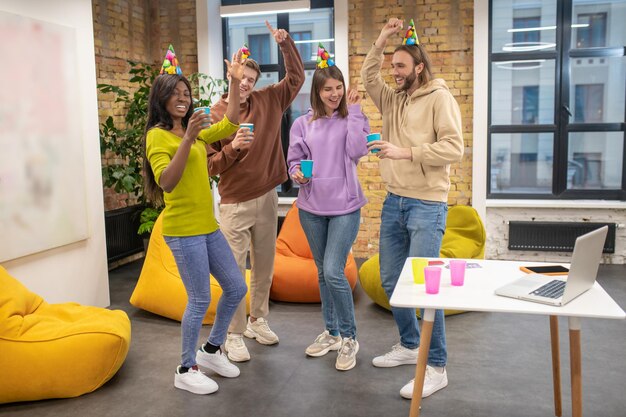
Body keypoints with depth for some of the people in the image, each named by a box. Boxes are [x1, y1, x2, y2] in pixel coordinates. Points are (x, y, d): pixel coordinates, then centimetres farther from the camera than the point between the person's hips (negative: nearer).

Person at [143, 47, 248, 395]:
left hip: (208, 227, 8)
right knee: (200, 299, -2)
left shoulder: (195, 132, 13)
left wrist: (235, 83, 9)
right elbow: (166, 182, -21)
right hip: (182, 230, -8)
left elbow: (229, 125, 17)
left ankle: (211, 350, 30)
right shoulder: (158, 135, -9)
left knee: (237, 288, 11)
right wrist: (187, 139, -28)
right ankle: (186, 370, 17)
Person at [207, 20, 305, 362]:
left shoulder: (268, 101, 4)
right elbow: (209, 165, -7)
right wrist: (233, 147, -23)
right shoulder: (214, 115, -6)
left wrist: (286, 44, 1)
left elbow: (296, 77, 12)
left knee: (264, 266, 15)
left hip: (267, 199, 4)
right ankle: (234, 335, 13)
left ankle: (257, 321, 32)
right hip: (235, 204, -4)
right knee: (234, 271, 0)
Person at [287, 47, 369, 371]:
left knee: (333, 272, -12)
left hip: (344, 207, -3)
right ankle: (331, 332, 31)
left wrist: (354, 111, -14)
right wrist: (296, 172, -13)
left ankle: (348, 338, 7)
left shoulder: (352, 119, -1)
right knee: (323, 273, 14)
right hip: (311, 207, 3)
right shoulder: (303, 124, 5)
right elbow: (294, 159, 9)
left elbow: (357, 151, -18)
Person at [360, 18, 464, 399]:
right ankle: (409, 346, 30)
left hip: (427, 206, -8)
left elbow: (454, 148, -16)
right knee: (391, 281, 13)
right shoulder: (392, 100, 14)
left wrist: (405, 152, -20)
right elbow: (368, 78, 20)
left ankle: (437, 368, 4)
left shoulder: (439, 98, -7)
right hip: (394, 202, 8)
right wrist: (381, 40, 9)